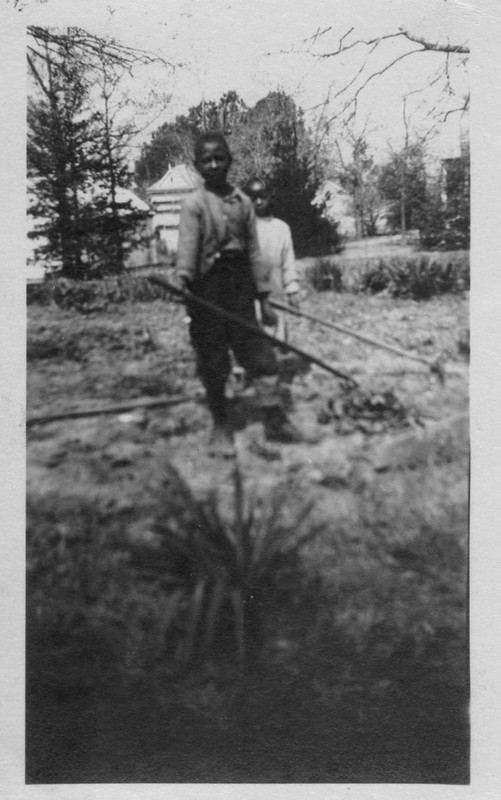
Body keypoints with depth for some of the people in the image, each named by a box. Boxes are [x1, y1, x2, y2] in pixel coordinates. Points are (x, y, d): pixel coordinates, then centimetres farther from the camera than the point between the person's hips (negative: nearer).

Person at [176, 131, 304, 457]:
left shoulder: (243, 201, 8)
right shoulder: (194, 204, -4)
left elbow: (254, 251, 11)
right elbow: (187, 246, -18)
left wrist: (264, 298, 10)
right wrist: (183, 278, -38)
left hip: (240, 286, 4)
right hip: (207, 288, -4)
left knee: (260, 353, 4)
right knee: (213, 360, 3)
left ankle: (275, 420, 15)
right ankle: (221, 427, 16)